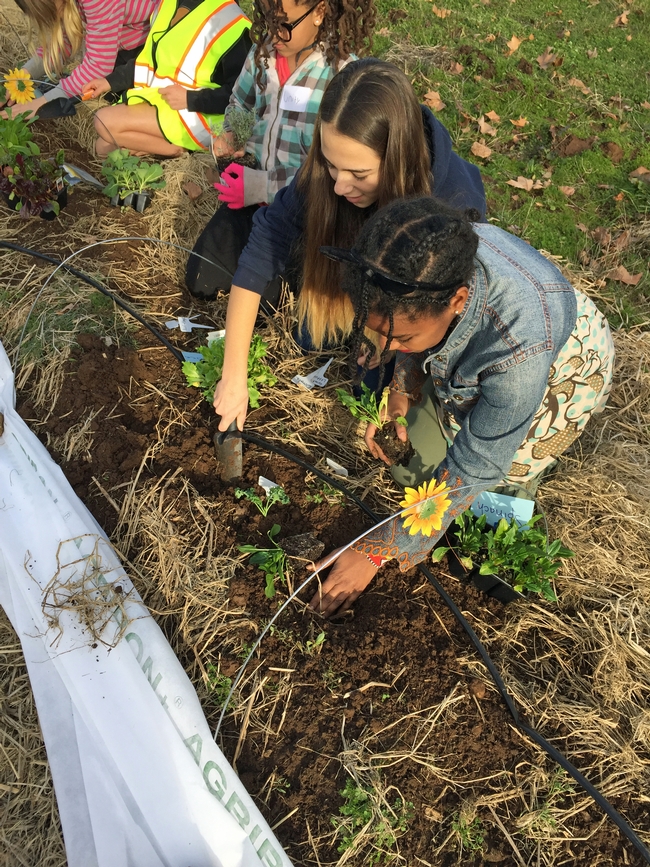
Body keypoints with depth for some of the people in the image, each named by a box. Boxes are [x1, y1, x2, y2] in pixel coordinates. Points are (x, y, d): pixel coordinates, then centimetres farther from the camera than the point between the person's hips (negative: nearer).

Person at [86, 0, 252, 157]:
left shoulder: (229, 22, -22)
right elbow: (150, 58, 17)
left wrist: (189, 99, -25)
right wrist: (111, 81, 10)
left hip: (198, 114, -9)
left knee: (105, 122, -20)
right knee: (103, 147, 8)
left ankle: (179, 149, -8)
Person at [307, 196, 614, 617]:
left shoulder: (521, 348, -47)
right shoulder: (427, 262, -33)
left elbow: (472, 469, -33)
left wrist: (375, 552, -27)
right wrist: (400, 396, -16)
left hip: (559, 373, -4)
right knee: (411, 469, -2)